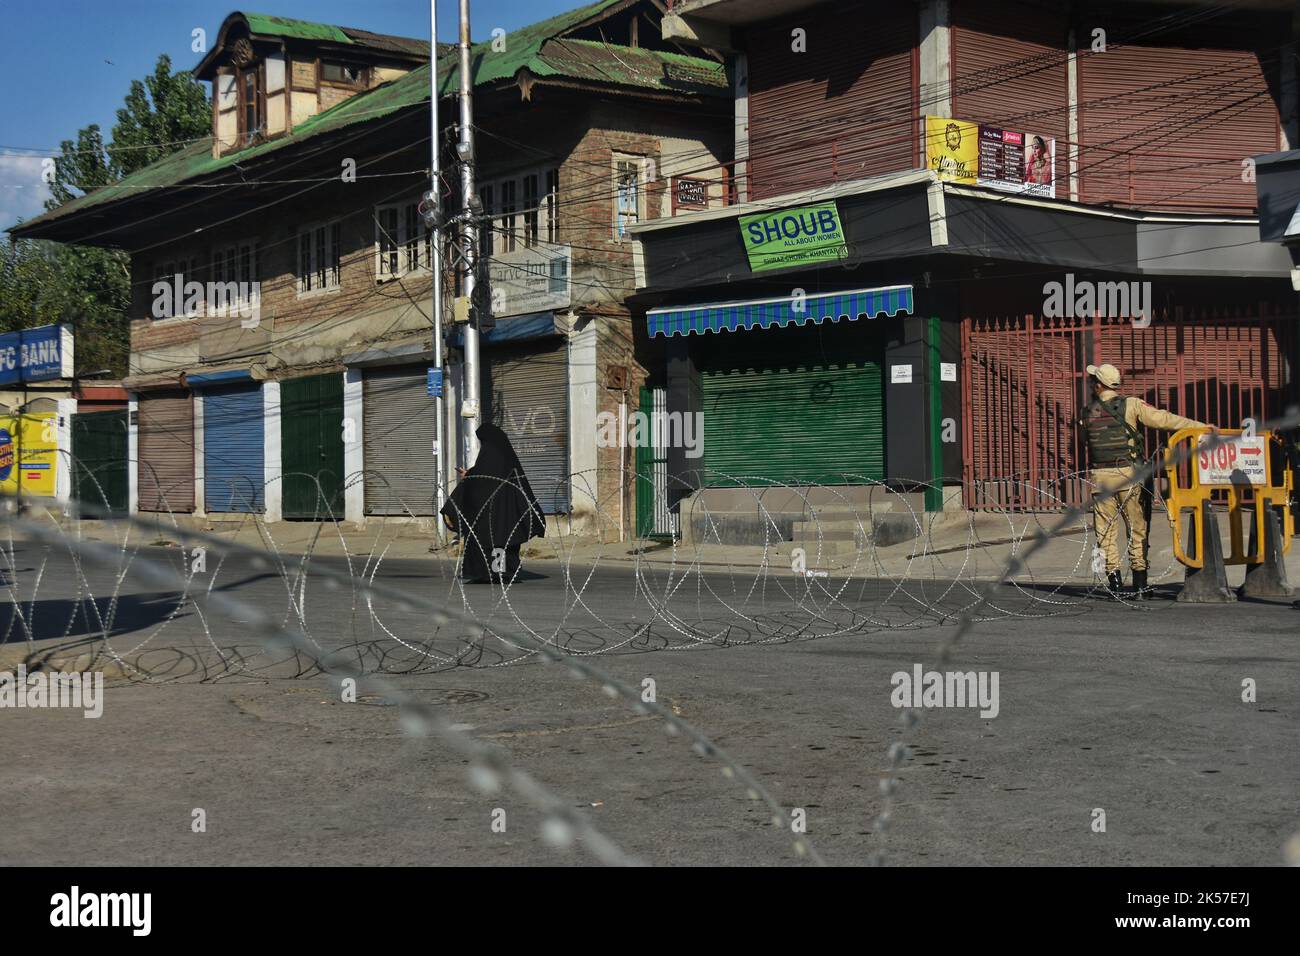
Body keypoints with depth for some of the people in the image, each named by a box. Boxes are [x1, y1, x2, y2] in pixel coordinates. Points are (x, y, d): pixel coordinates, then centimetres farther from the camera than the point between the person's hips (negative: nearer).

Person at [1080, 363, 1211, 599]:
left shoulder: (1088, 412, 4)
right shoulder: (1131, 405, -1)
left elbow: (1086, 443, 8)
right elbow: (1163, 419, -7)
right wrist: (1200, 426, -7)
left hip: (1100, 477, 1)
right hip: (1127, 474, -1)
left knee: (1106, 531, 7)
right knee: (1136, 528, 6)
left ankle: (1114, 580, 1)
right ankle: (1139, 583, 4)